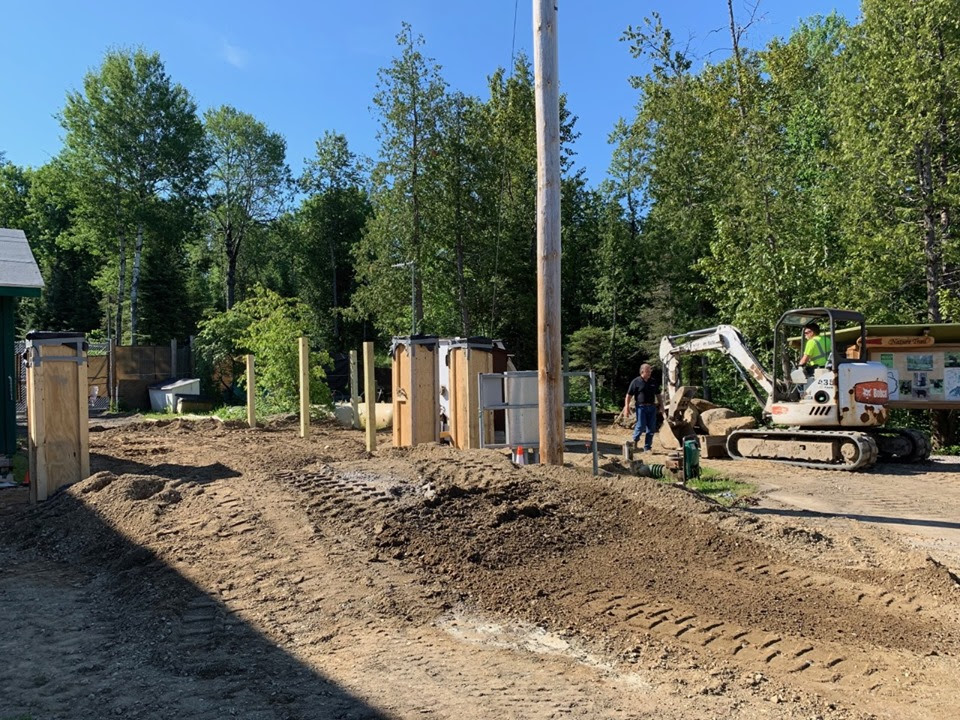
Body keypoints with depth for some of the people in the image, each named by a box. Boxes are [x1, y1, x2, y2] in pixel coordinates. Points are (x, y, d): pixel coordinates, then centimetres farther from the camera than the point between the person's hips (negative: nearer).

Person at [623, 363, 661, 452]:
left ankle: (647, 447, 12)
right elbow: (629, 395, -4)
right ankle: (635, 439, 20)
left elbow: (658, 394, 22)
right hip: (641, 407, -5)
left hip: (652, 407, 5)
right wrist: (627, 407, -10)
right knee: (641, 426, -10)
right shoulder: (636, 382, -3)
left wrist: (660, 404, 17)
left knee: (651, 428, 3)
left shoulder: (653, 383, 13)